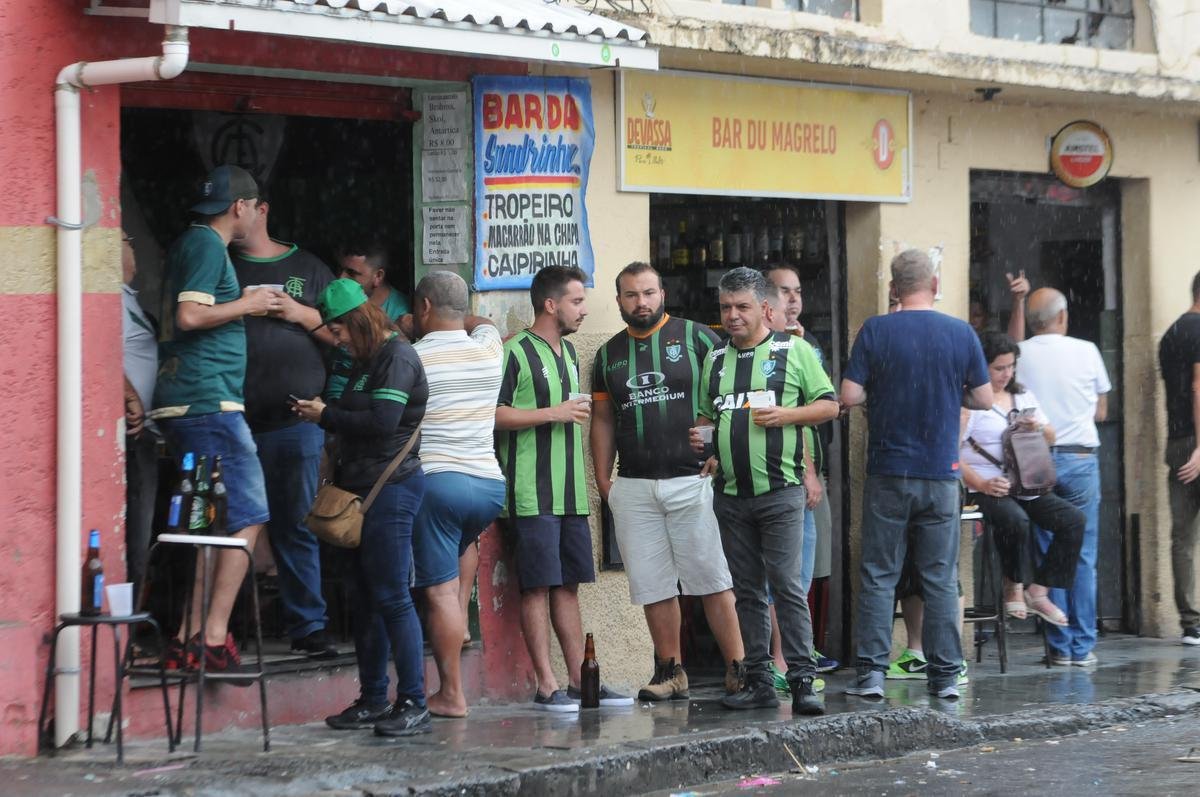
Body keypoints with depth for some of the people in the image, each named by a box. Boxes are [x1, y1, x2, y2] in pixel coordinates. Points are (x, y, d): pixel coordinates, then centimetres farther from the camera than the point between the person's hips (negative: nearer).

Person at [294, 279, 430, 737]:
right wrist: (324, 414, 4)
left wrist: (327, 416, -10)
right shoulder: (368, 360, 19)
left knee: (391, 597, -10)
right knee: (365, 597, 11)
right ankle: (373, 700, 17)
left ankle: (414, 705, -8)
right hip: (365, 490, 10)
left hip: (392, 488, -10)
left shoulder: (397, 357, -11)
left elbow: (382, 422, -21)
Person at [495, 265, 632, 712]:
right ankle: (546, 687, -5)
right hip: (531, 493, -8)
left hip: (570, 490, 8)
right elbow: (493, 415, -17)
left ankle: (579, 681, 13)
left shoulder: (568, 352, 18)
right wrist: (553, 413, -15)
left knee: (568, 586, 10)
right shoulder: (515, 352, -9)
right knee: (538, 587, -6)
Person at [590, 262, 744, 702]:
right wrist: (602, 479, 10)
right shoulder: (609, 354, 14)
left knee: (712, 579, -5)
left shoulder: (695, 337, 2)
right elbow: (603, 420, 18)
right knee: (652, 585, 5)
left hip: (693, 479, -4)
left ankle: (736, 667, -2)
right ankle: (670, 672, 13)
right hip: (633, 488, 4)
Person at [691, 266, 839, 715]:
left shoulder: (794, 350, 2)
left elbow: (829, 405, 2)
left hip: (780, 491, -5)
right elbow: (705, 414, 24)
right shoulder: (715, 359, 15)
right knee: (747, 591, 8)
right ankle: (758, 682, 13)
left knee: (786, 585, -10)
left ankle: (802, 679, -8)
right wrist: (699, 437, 3)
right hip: (731, 494, 5)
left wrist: (785, 414, -13)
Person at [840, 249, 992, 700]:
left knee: (879, 576, 4)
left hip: (888, 472, -1)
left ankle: (871, 671, 0)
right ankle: (945, 675, 6)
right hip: (941, 474, 1)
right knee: (941, 578, 6)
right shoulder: (961, 334, 0)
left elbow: (849, 396, -8)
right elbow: (983, 399, 4)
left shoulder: (876, 332, -5)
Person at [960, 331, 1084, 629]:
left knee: (1074, 520, -15)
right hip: (986, 489, -7)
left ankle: (1038, 591, -8)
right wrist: (981, 484, -23)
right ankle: (1013, 586, -11)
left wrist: (1039, 428, 1)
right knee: (1015, 521, -36)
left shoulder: (1023, 396, 21)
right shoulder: (969, 401, -2)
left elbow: (1051, 438, 26)